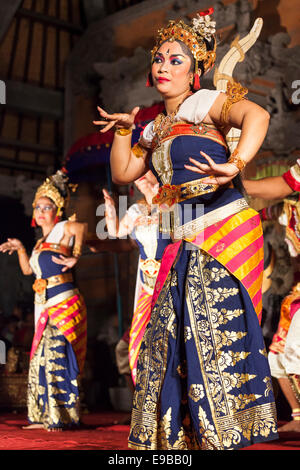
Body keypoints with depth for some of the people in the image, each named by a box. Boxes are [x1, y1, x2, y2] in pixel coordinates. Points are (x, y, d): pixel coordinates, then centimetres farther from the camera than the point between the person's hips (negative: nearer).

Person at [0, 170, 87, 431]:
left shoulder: (62, 229, -4)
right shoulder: (42, 242, 20)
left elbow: (81, 227, -26)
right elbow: (28, 269, 27)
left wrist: (75, 257, -31)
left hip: (64, 302, -8)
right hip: (45, 306, 9)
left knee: (57, 356, -12)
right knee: (41, 357, 7)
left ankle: (63, 417, -7)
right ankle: (45, 416, 14)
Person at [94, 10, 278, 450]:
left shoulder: (202, 103, -2)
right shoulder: (156, 128, 21)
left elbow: (256, 115, -20)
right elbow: (122, 173, 23)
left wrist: (235, 165, -33)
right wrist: (123, 130, 13)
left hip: (224, 231, -8)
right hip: (186, 244, 8)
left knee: (213, 325, -13)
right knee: (170, 329, 4)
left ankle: (226, 433, -5)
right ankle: (176, 433, 13)